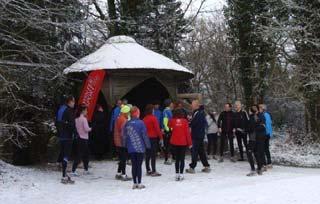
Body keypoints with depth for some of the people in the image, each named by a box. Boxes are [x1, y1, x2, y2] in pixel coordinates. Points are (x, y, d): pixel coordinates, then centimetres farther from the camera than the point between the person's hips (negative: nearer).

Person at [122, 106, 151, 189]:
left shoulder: (127, 124, 0)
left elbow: (124, 136, 6)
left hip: (131, 149, 3)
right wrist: (148, 145, 1)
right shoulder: (140, 123, -11)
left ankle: (135, 183, 13)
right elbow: (144, 135, -8)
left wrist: (125, 145, 19)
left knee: (134, 166, 10)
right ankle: (139, 183, 5)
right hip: (140, 148, -3)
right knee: (139, 165, 2)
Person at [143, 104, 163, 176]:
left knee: (148, 155, 12)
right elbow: (157, 128, -14)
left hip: (146, 138, 7)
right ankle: (153, 171, -4)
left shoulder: (144, 119, 5)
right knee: (153, 155, -4)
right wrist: (161, 138, -10)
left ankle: (148, 170, 18)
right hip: (153, 138, -6)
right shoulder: (153, 118, -12)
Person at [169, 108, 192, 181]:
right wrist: (190, 143, 0)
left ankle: (177, 174, 7)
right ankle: (181, 174, 2)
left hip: (175, 143, 2)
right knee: (182, 159, 6)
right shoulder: (185, 121, -7)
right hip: (183, 143, -2)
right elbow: (187, 132, -6)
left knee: (177, 159, 11)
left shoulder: (172, 121, -4)